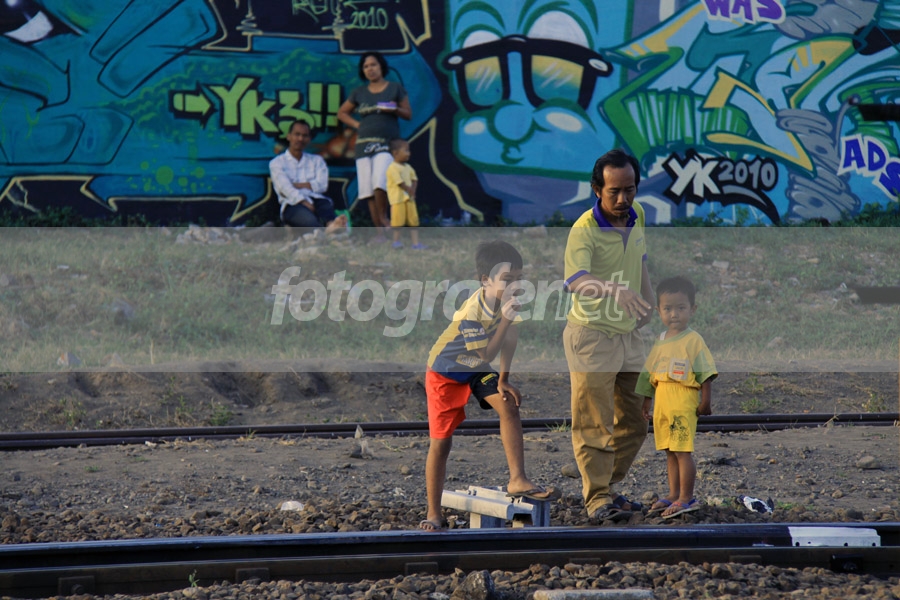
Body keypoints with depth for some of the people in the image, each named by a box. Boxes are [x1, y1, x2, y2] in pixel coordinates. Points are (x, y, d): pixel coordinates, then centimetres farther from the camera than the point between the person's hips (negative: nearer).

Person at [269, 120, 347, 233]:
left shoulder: (317, 160, 28)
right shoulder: (277, 162, 16)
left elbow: (322, 185, 9)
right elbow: (285, 188, -3)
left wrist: (296, 185, -2)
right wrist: (305, 203, -19)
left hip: (315, 199, 3)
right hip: (293, 204, -3)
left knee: (325, 205, -37)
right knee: (308, 218, -40)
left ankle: (332, 224, -73)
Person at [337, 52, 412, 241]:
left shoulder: (395, 88, 7)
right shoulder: (359, 93, 14)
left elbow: (408, 114, 8)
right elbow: (342, 113, 23)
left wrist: (395, 109, -12)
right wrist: (356, 125, 8)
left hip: (386, 143, -4)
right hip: (364, 143, 4)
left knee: (379, 182, -24)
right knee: (367, 189, -2)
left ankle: (383, 217, -2)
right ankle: (380, 232, 3)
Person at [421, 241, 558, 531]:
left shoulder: (507, 300, -14)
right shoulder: (472, 313, -34)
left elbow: (509, 341, -6)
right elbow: (487, 354, -32)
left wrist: (503, 379, -6)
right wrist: (506, 319, -40)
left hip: (478, 371, 6)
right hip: (445, 372, -6)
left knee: (509, 406, -18)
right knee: (441, 442, -3)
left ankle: (517, 480, -14)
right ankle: (434, 515, 4)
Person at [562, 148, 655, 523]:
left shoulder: (637, 216, 1)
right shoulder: (583, 231, -22)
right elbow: (576, 281, -41)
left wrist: (647, 303, 22)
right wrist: (614, 289, -58)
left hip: (629, 336, 7)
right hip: (591, 337, -7)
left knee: (634, 423, 12)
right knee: (593, 424, -5)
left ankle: (605, 488, 26)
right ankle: (597, 498, 2)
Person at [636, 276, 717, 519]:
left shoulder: (693, 341, -7)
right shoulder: (661, 341, 15)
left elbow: (705, 373, -8)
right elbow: (650, 374, 21)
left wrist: (705, 401, -11)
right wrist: (646, 401, 21)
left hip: (683, 403, -7)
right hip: (662, 404, 7)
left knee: (683, 451, -8)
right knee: (670, 451, 13)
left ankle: (687, 498, -5)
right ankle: (674, 495, 20)